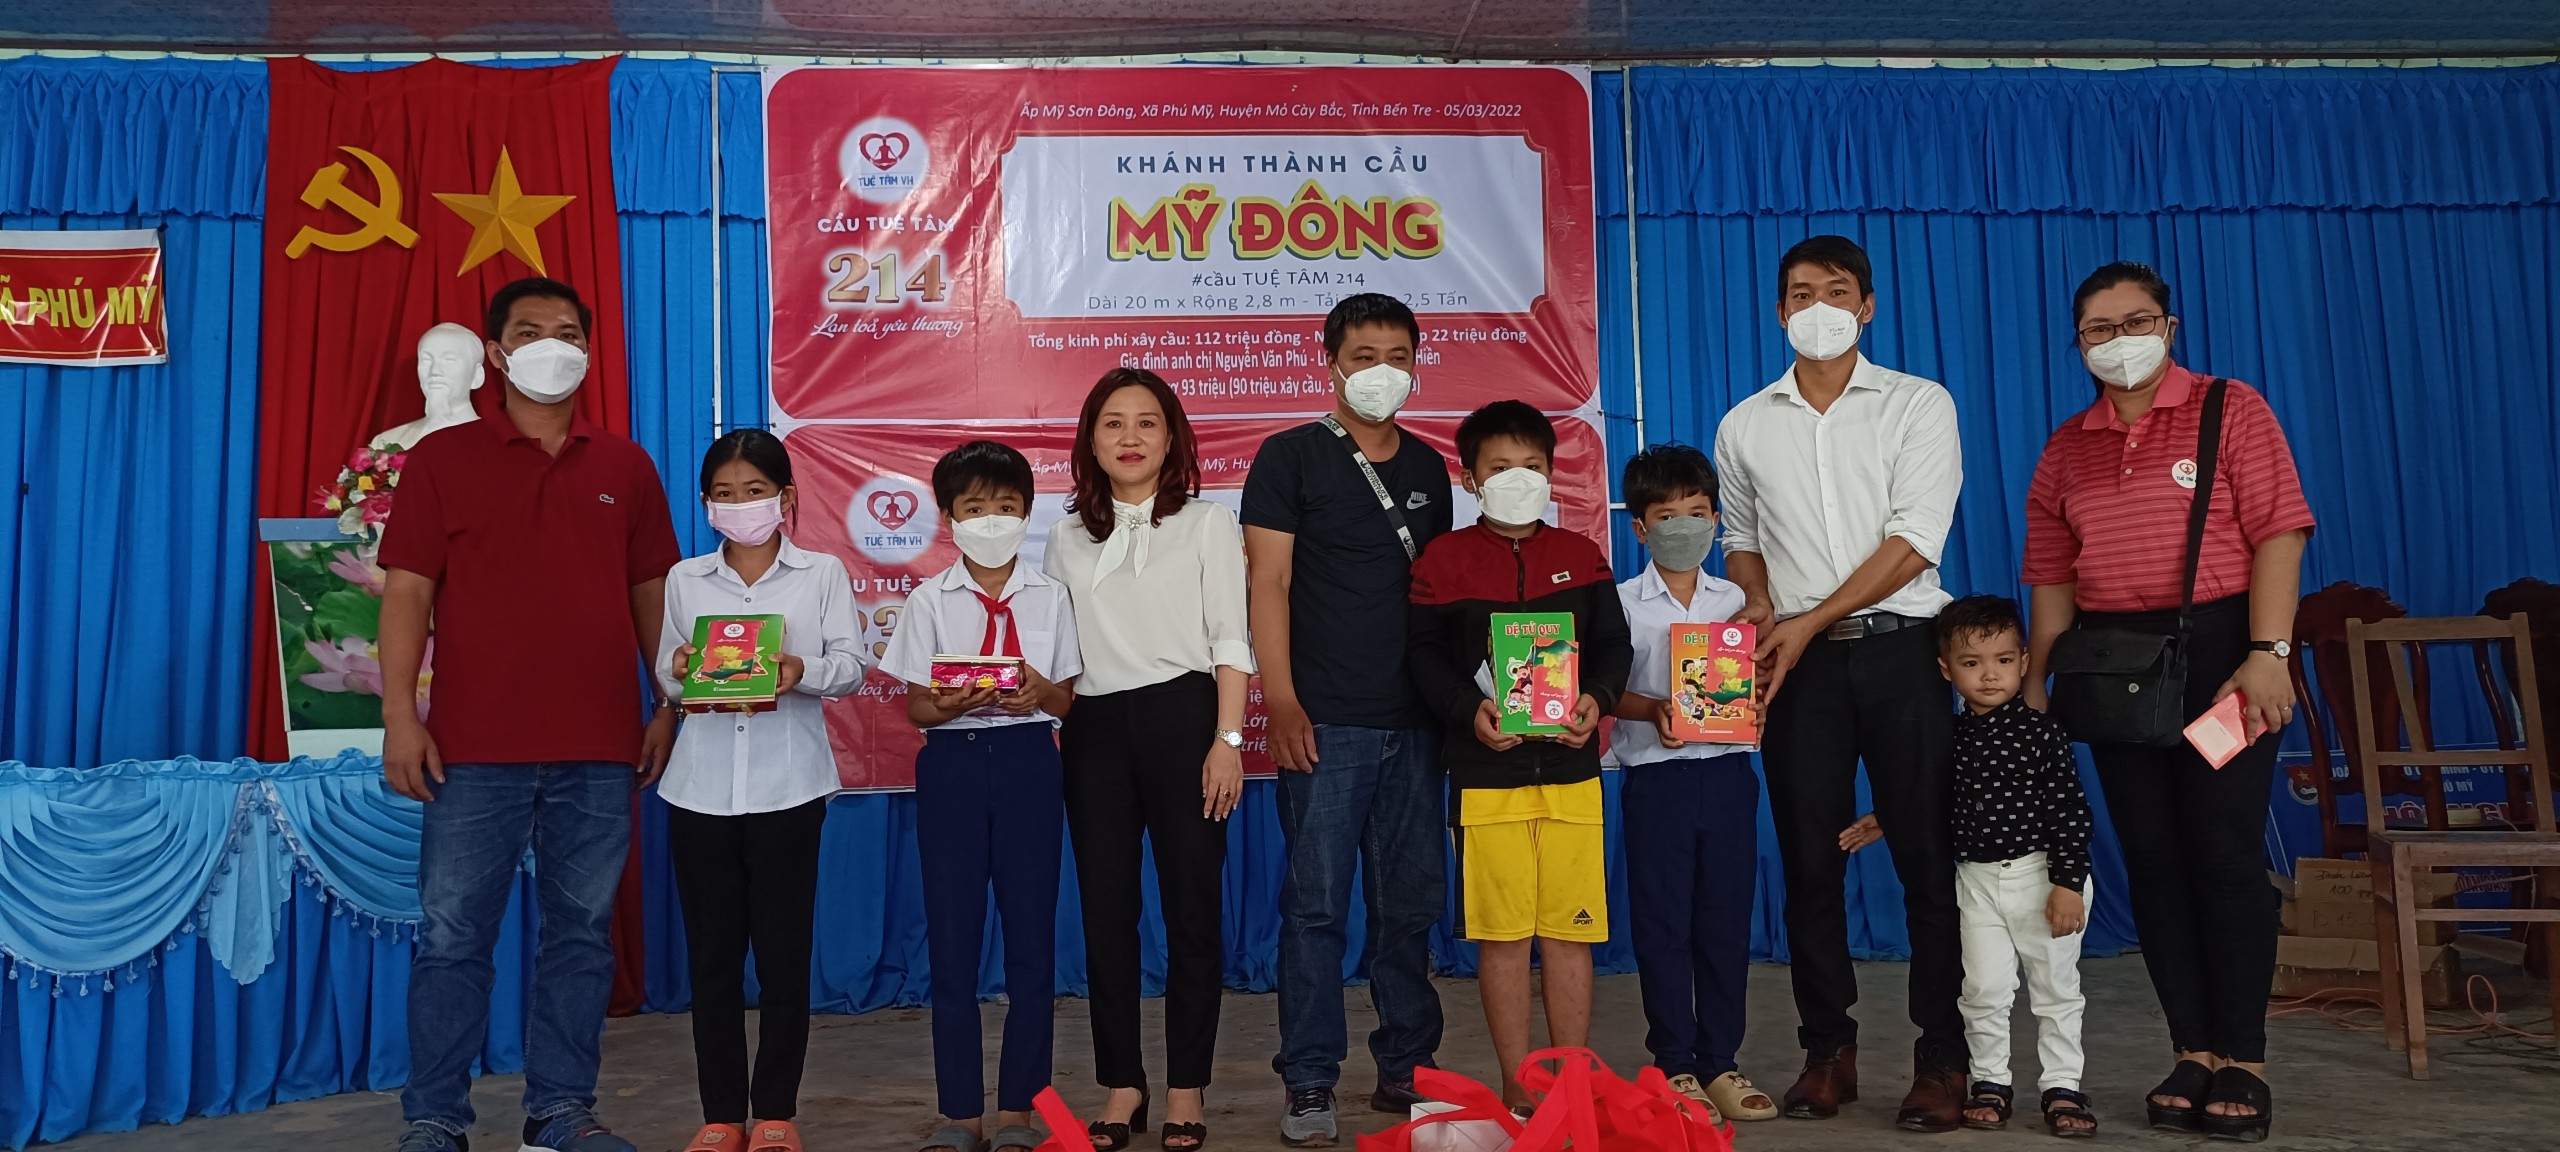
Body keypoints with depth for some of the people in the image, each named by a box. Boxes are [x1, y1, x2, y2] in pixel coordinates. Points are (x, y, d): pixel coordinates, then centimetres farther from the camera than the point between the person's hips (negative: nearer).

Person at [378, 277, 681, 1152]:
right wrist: (400, 715, -7)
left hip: (600, 751, 2)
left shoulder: (624, 467, 12)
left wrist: (667, 707, 8)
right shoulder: (442, 459, 5)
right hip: (475, 749, -2)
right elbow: (407, 592, 1)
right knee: (454, 934, 2)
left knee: (582, 933, 7)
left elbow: (651, 594, 14)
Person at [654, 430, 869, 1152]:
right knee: (711, 955, 6)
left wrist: (801, 672, -21)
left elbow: (850, 667, -2)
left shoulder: (823, 574, 5)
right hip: (702, 787, 2)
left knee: (783, 951, 3)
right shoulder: (685, 581, 11)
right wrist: (680, 674, -12)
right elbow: (667, 680, 10)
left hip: (788, 787, -2)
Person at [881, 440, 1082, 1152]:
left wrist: (1040, 692, -16)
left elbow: (1068, 699, 6)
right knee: (951, 934, 2)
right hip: (952, 763, 0)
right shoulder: (930, 601, 5)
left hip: (1028, 760, 0)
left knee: (1031, 931, 1)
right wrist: (951, 705, -18)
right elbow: (914, 706, 3)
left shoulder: (1050, 597, 6)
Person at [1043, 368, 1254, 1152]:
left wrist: (1228, 740, -9)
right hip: (1094, 729, 3)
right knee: (1105, 909, 5)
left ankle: (1185, 1089, 12)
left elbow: (1230, 642, -1)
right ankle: (1120, 1085, 16)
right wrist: (1050, 734, 5)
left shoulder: (1207, 523, 5)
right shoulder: (1068, 539, 14)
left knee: (1191, 904, 1)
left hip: (1181, 716, -3)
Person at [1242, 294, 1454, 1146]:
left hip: (1415, 721, 5)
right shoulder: (1291, 457, 1)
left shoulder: (1428, 467, 15)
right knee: (1317, 902, -4)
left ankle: (1406, 1067, 22)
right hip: (1325, 722, -4)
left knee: (1412, 902, 10)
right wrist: (1280, 699, -13)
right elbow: (1269, 581, -5)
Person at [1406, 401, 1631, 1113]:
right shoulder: (1443, 560, 3)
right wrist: (1469, 712, -14)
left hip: (1571, 767, 2)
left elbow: (1614, 644, 10)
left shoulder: (1581, 556, 10)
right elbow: (1423, 653, 1)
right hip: (1486, 771, -2)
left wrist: (1598, 698, -9)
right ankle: (1518, 1086, 13)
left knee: (1570, 931, 5)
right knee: (1501, 934, 2)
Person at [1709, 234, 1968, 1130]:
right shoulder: (1744, 427, 12)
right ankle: (1827, 1050, 15)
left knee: (1927, 857, -3)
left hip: (1898, 651, -2)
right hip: (1795, 661, 3)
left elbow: (1916, 539, -7)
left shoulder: (1918, 405, 2)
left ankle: (1943, 1059, 6)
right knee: (1809, 861, 5)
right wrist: (1758, 610, 0)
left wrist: (1809, 621, -12)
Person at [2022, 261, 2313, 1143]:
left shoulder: (2231, 410, 1)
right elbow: (2053, 579, 12)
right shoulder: (2066, 451, 13)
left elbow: (2278, 533, -7)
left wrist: (2267, 652, -17)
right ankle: (2193, 1053, 14)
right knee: (2152, 859, 6)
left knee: (2226, 853, -4)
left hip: (2217, 647, -4)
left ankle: (2242, 1062, 4)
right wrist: (2034, 684, 7)